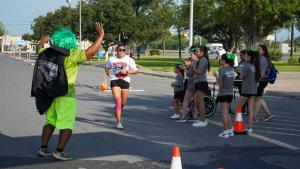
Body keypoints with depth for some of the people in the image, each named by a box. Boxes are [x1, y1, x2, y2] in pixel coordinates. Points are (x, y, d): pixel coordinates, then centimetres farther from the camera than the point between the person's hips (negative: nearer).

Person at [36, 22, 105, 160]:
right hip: (66, 95, -6)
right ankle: (59, 151, -3)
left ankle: (43, 148, 14)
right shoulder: (72, 55, -14)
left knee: (50, 122, 19)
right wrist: (101, 35, -12)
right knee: (67, 125, 2)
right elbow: (91, 51, -22)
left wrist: (43, 40, 47)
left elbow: (40, 49, 27)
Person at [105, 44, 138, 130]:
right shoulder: (111, 59, 11)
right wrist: (108, 73, 9)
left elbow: (135, 71, -1)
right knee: (118, 100, -17)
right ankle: (118, 122, -18)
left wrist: (126, 71, -16)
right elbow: (107, 67, 29)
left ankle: (117, 110, 47)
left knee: (123, 102, 10)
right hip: (115, 81, -1)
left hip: (125, 81, 1)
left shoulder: (129, 60, 4)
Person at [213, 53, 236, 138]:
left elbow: (220, 83, -16)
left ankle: (225, 132, 2)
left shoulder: (222, 70, -17)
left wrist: (216, 76, -2)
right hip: (230, 93, 7)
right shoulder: (232, 69, 5)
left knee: (224, 113, 0)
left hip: (223, 94, -7)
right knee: (227, 112, 16)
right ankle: (230, 130, 18)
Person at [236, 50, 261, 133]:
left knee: (239, 108, 7)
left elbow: (241, 76, -13)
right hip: (254, 90, 6)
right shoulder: (256, 66, 8)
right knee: (251, 109, 4)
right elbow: (259, 78, 13)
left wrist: (240, 72, 4)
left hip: (246, 90, -6)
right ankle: (250, 127, 2)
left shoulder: (247, 65, -12)